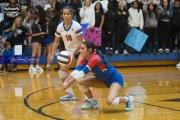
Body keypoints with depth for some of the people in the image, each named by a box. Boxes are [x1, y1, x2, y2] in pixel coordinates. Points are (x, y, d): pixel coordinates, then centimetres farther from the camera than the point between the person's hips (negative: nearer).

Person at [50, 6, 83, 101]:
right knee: (61, 71, 2)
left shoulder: (76, 26, -21)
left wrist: (73, 54, -27)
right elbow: (56, 42, 5)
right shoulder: (60, 27, -6)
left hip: (80, 50, -6)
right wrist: (52, 55, -2)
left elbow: (81, 42, -21)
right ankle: (70, 94, 15)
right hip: (69, 52, 7)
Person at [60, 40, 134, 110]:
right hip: (104, 80, 8)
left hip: (115, 79, -8)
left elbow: (82, 73, -34)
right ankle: (93, 102, 12)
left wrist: (68, 83, -35)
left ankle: (127, 99, 0)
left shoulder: (95, 59, -31)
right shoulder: (85, 59, -6)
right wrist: (65, 82, -30)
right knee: (80, 82, -7)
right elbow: (76, 71, -15)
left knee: (110, 101, -32)